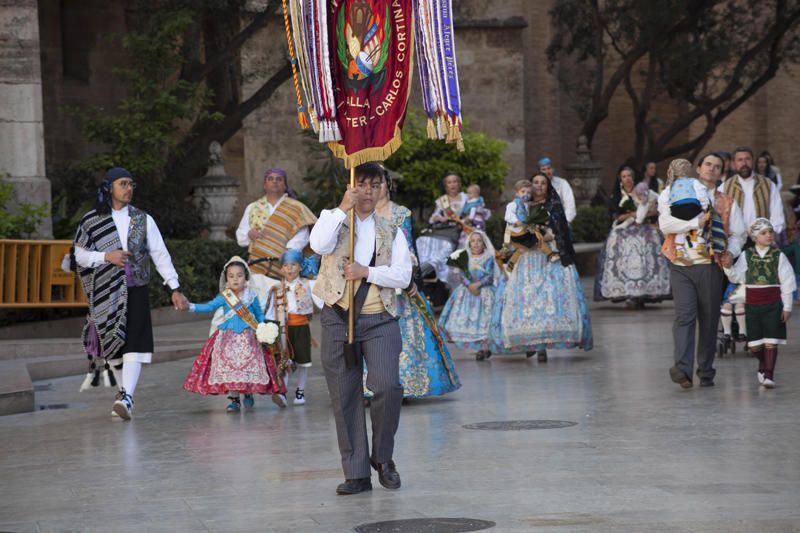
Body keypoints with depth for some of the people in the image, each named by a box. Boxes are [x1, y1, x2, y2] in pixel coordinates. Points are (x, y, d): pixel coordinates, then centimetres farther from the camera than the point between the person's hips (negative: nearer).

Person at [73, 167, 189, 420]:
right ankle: (124, 394, 19)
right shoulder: (92, 220, 6)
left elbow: (160, 255, 5)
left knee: (134, 345, -14)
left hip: (136, 290, 0)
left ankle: (126, 397, -24)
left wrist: (175, 289, -2)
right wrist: (106, 257, -12)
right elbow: (80, 254, 5)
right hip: (105, 292, 1)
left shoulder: (143, 219, 8)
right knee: (113, 344, 5)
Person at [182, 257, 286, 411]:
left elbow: (259, 314, 13)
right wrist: (191, 306, -17)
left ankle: (248, 394, 14)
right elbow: (208, 307, -5)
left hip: (248, 338, 0)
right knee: (229, 366, -5)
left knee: (249, 364, -6)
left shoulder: (251, 296, 3)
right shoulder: (224, 297, 2)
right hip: (228, 338, 0)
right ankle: (234, 399, 4)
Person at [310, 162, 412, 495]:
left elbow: (403, 275, 0)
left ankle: (382, 458, 3)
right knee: (344, 399, 1)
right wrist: (343, 209, -15)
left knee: (387, 386, -18)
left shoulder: (391, 230, 13)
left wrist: (367, 272, -13)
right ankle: (356, 474, 9)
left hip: (380, 321, 0)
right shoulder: (333, 219, 10)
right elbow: (319, 245, -13)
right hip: (338, 319, 0)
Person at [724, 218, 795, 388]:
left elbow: (787, 283, 2)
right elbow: (736, 277, -3)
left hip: (773, 305, -1)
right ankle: (763, 365, 33)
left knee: (770, 342, -6)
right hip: (752, 304, 2)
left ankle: (768, 374, 1)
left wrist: (787, 307, 0)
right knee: (754, 345, 5)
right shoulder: (746, 256, 3)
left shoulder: (778, 256, 0)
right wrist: (727, 267, -23)